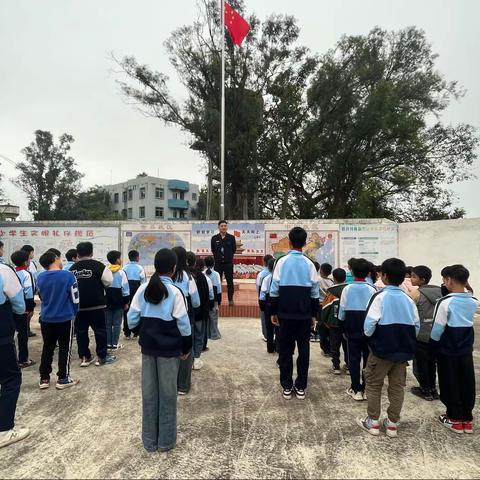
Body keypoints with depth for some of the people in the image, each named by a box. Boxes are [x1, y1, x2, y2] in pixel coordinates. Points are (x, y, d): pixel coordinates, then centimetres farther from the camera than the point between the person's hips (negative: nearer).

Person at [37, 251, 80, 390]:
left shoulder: (40, 277, -3)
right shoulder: (68, 275, -16)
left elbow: (41, 296, 12)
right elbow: (75, 299, -11)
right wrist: (73, 313, 6)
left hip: (46, 319, 4)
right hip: (65, 318, -4)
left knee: (47, 348, 16)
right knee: (65, 349, 7)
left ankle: (44, 379, 23)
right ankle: (62, 379, 13)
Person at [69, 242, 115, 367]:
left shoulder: (72, 269, 5)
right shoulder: (98, 266, -12)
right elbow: (108, 281, -13)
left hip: (79, 305, 5)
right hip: (96, 305, -4)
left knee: (81, 331, 12)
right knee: (100, 330, 5)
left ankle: (84, 357, 17)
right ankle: (102, 357, 10)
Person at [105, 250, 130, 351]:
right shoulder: (121, 272, -10)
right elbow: (125, 288, -10)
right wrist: (126, 302, -1)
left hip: (107, 301, 4)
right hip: (118, 301, -4)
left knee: (107, 323, 10)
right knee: (117, 324, 3)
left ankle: (108, 343, 13)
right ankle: (115, 344, 6)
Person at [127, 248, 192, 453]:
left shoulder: (143, 288, -3)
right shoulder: (175, 292, -14)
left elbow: (132, 317, 0)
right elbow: (183, 323, -11)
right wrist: (187, 347, 2)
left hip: (147, 346, 4)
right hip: (169, 348, -4)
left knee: (149, 392, 13)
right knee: (167, 393, 10)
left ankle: (149, 441, 26)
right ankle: (166, 441, 21)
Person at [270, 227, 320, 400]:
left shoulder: (282, 262, -5)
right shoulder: (309, 264, -1)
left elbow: (274, 290, -5)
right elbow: (315, 292, 1)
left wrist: (273, 312, 5)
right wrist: (313, 314, 11)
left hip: (285, 313, -1)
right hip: (304, 314, 1)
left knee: (285, 350, 9)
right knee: (303, 349, 11)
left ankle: (286, 387, 15)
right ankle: (300, 387, 18)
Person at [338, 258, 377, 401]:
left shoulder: (347, 289, -8)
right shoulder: (372, 290, -8)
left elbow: (342, 312, -5)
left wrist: (344, 327, 12)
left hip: (352, 330, -1)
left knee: (353, 359, 8)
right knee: (368, 358, 11)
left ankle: (356, 390, 12)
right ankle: (367, 389, 18)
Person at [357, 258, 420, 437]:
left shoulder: (380, 297, -15)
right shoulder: (408, 300, 1)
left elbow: (369, 324, -19)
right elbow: (417, 326, 5)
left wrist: (368, 335, 0)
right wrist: (406, 340, 16)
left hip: (381, 350, -5)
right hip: (403, 351, 5)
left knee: (374, 385, 11)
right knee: (397, 387, 15)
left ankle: (372, 421, 19)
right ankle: (392, 423, 24)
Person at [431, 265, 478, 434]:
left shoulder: (445, 302, -20)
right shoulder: (474, 302, -3)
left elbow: (437, 329, -15)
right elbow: (465, 321, 9)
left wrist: (433, 342, 2)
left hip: (447, 351, -5)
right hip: (466, 350, 5)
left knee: (450, 385, 9)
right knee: (467, 384, 14)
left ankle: (455, 419, 19)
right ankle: (467, 419, 26)